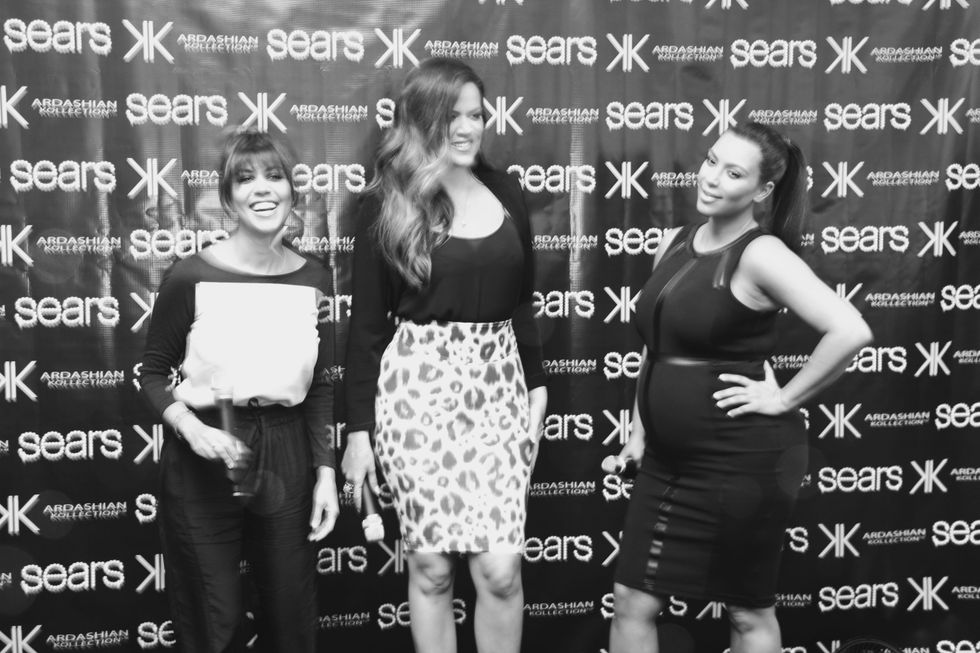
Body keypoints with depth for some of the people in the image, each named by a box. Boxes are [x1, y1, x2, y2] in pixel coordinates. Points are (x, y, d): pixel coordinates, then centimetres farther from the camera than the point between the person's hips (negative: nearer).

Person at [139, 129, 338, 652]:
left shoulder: (313, 278, 0)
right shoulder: (191, 276, -11)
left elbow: (319, 386, 8)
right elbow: (153, 373, -1)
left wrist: (325, 472, 3)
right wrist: (192, 429, -18)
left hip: (286, 454, 3)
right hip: (204, 459, -3)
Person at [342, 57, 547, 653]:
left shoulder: (505, 193, 7)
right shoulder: (388, 204, -2)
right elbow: (366, 323, -1)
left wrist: (537, 384, 11)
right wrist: (358, 429, -2)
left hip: (497, 384, 2)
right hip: (417, 387, -2)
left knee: (501, 570, -1)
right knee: (431, 566, 7)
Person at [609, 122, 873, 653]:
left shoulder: (762, 254, -16)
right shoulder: (674, 243, 7)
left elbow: (851, 332, -26)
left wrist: (784, 399, -18)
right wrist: (638, 426, 15)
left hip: (742, 460, -7)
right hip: (669, 458, 7)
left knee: (749, 610, 13)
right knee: (632, 599, 11)